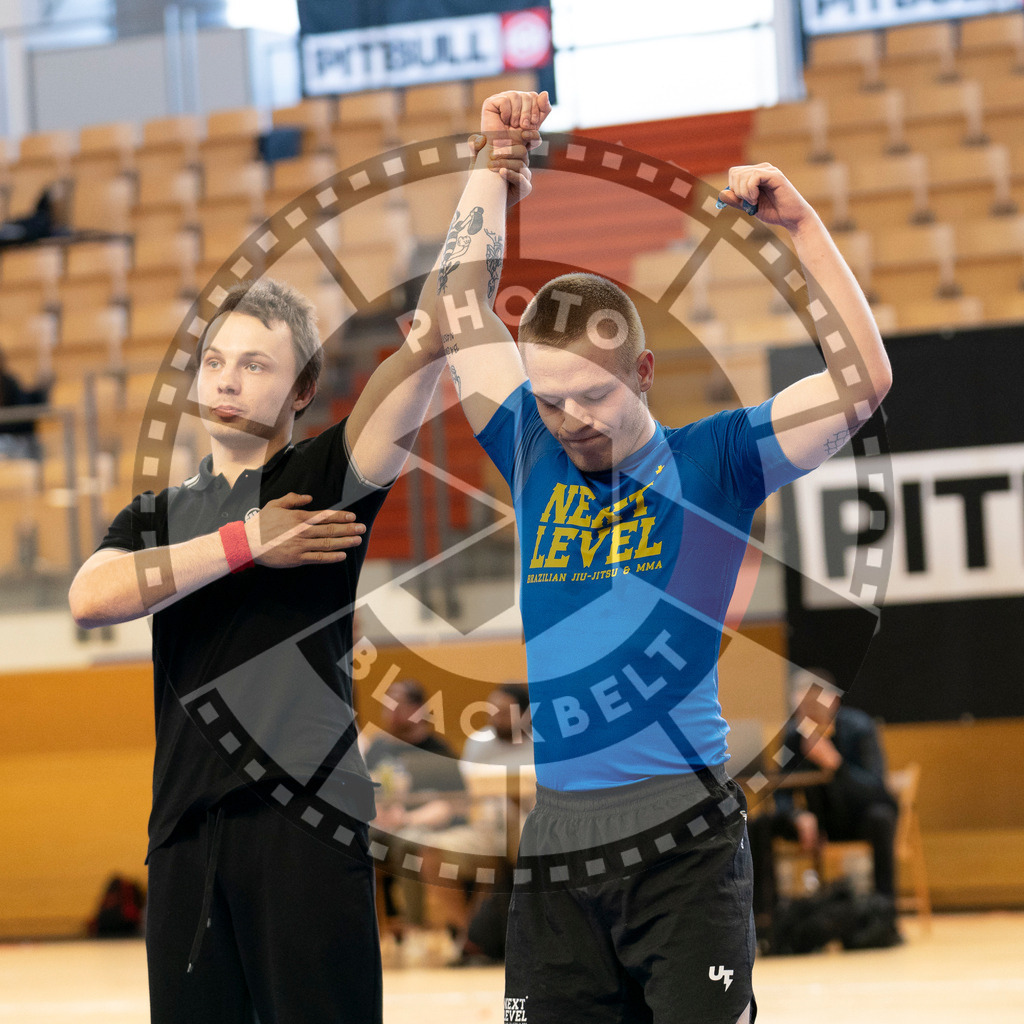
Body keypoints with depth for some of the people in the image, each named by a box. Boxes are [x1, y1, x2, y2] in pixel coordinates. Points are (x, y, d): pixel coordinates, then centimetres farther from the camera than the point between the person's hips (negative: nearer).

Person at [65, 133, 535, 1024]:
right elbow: (90, 599, -3)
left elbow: (428, 347, -6)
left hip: (306, 814, -4)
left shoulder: (327, 477, 7)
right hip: (188, 822, 4)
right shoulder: (157, 516, 19)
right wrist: (243, 543, -6)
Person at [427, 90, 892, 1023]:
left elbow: (863, 377, -6)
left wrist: (799, 223, -10)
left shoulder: (710, 460, 2)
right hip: (552, 845, 4)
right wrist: (493, 158, 16)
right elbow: (461, 305, 15)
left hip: (681, 839, -4)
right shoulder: (533, 458, 11)